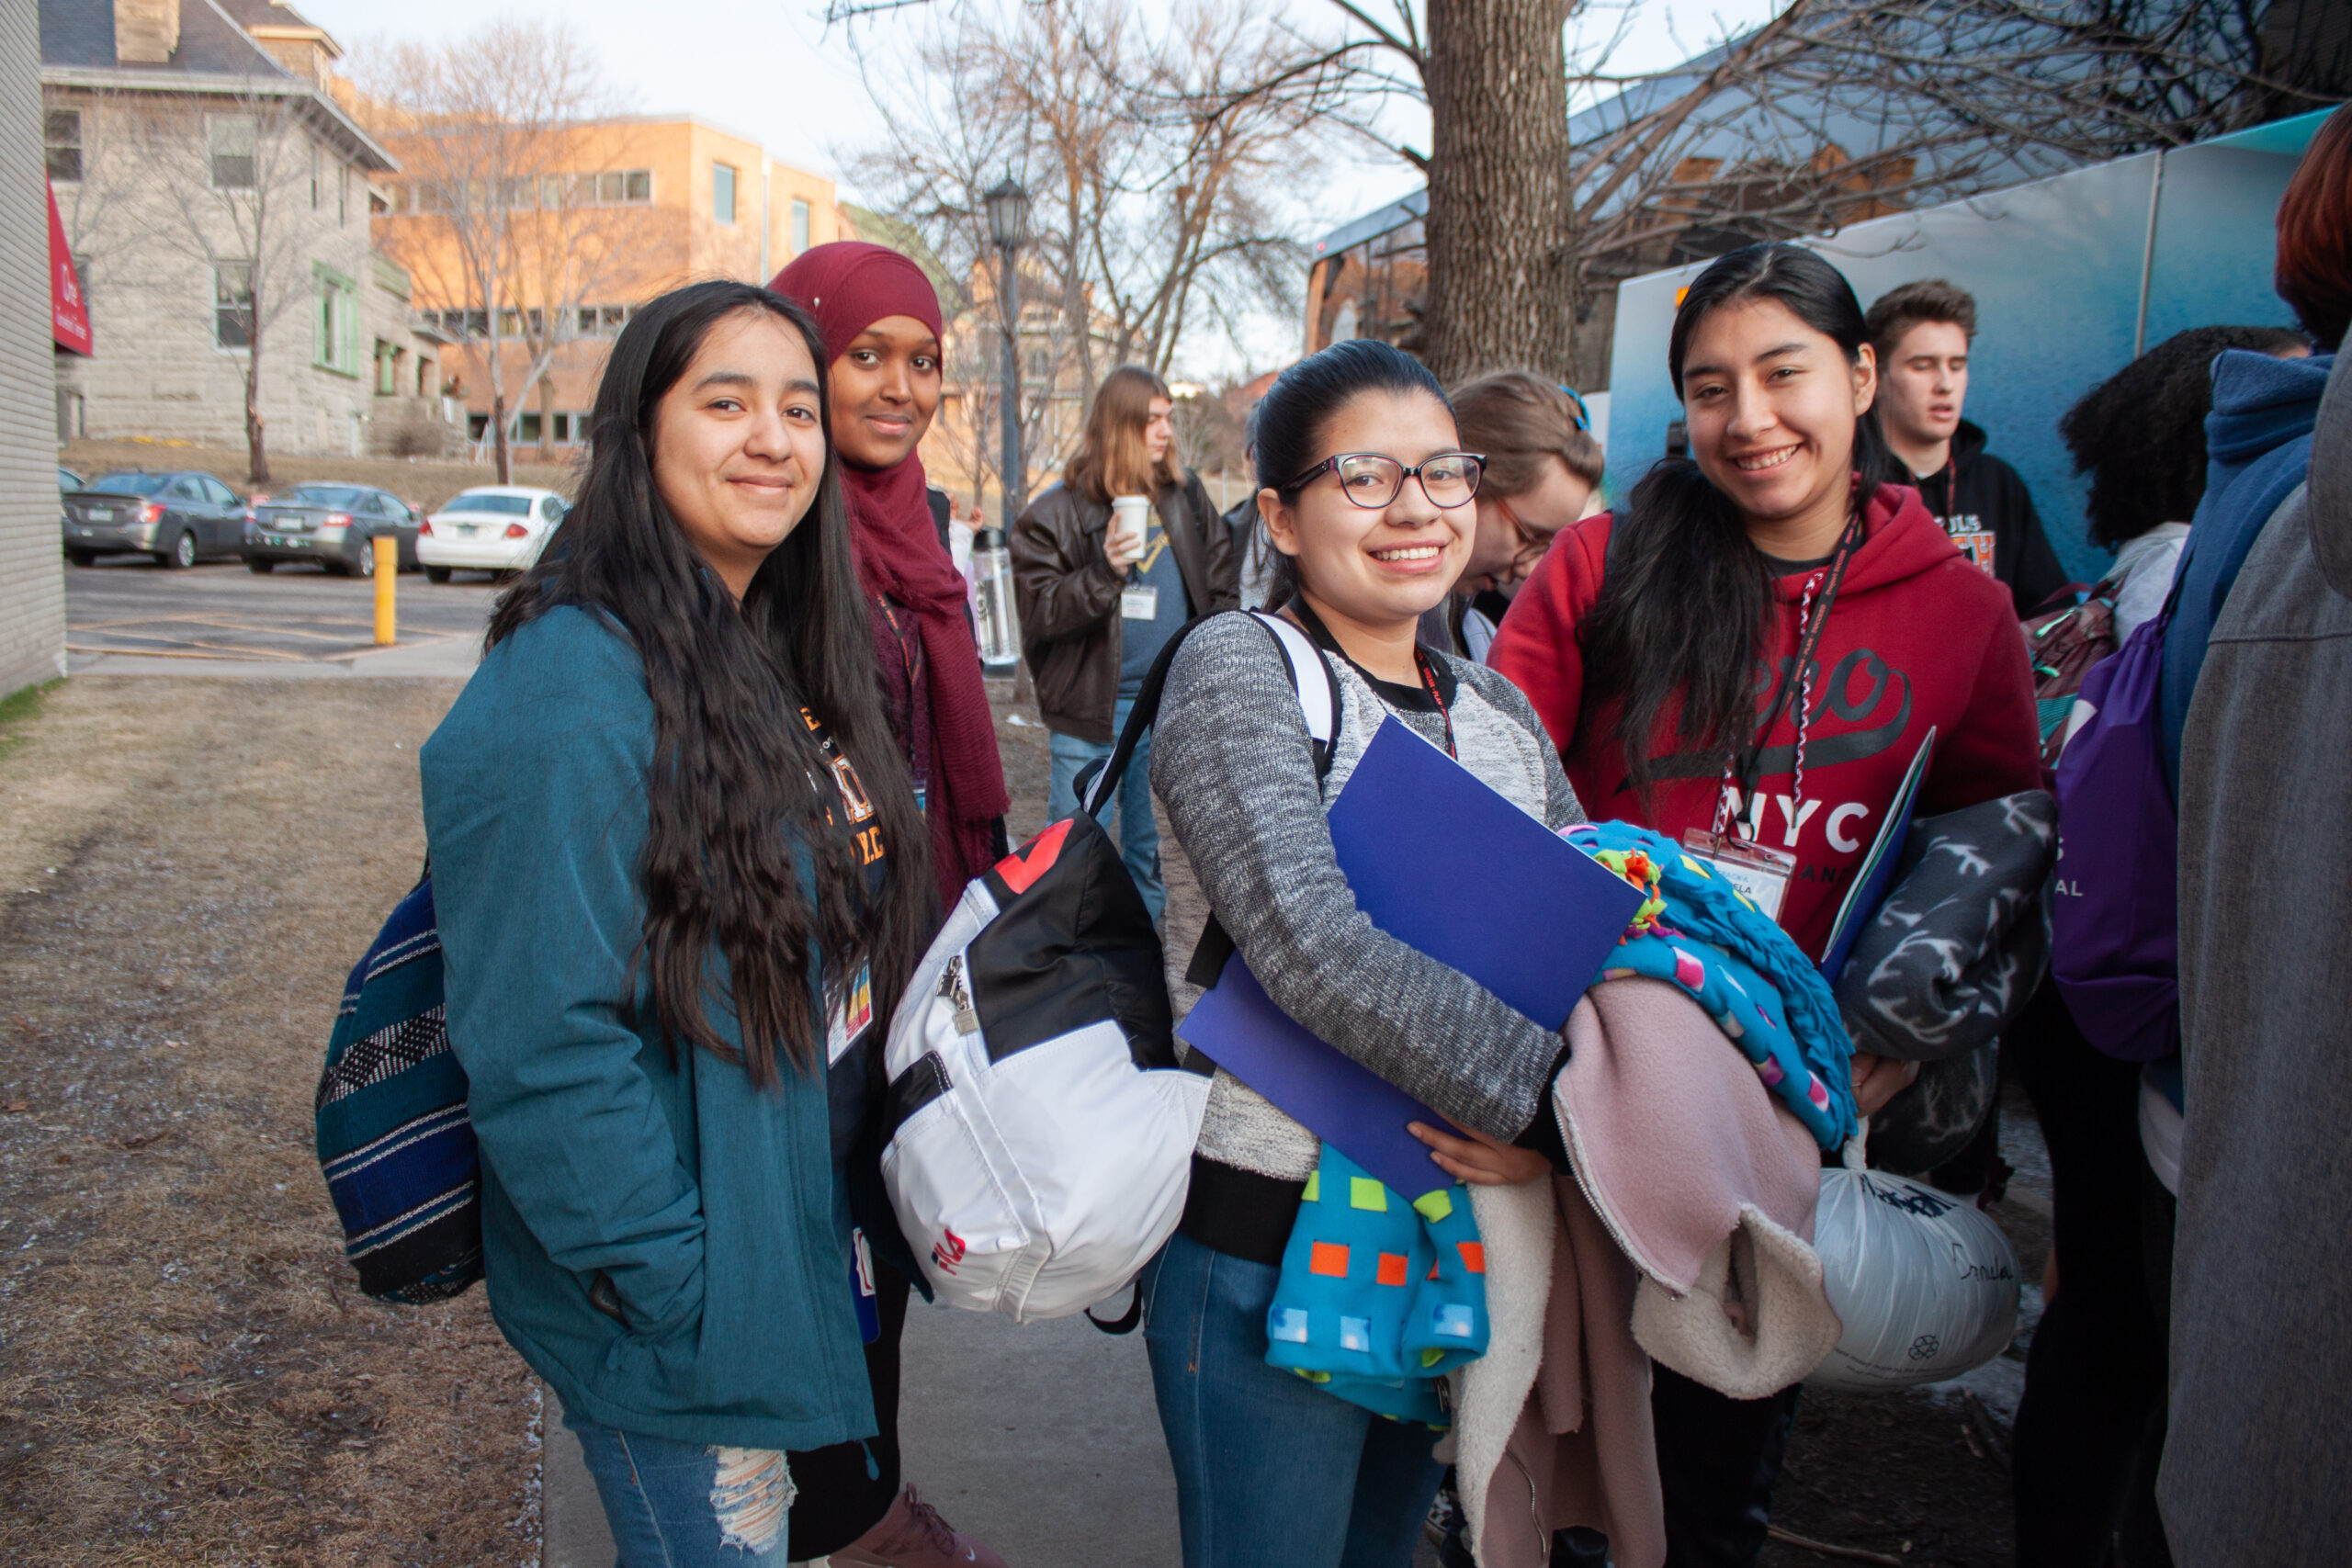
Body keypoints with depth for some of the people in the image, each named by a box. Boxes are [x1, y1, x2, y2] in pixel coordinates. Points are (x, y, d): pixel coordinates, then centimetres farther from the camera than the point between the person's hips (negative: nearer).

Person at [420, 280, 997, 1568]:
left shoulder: (784, 658, 4)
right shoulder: (567, 688, -23)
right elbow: (544, 1048, -25)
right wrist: (673, 1287, -20)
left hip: (812, 1238, 8)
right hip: (678, 1313, -8)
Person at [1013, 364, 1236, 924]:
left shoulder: (1186, 495, 7)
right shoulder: (1058, 511, -5)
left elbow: (1220, 589, 15)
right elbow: (1037, 612, -9)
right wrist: (1104, 573, -23)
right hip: (1088, 712, -3)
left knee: (1149, 847, 15)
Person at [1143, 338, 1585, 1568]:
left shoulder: (1498, 712, 7)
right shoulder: (1237, 668, -13)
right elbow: (1310, 939, -27)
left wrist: (1557, 1123, -15)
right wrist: (1552, 1093, -27)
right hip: (1268, 1241, -6)